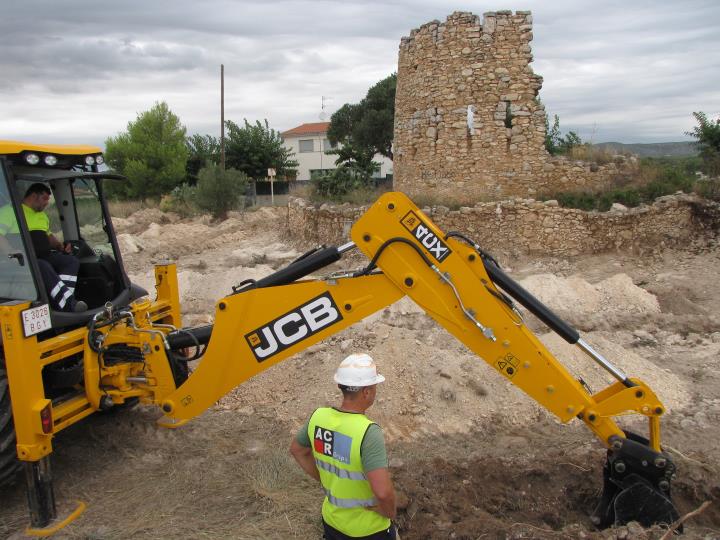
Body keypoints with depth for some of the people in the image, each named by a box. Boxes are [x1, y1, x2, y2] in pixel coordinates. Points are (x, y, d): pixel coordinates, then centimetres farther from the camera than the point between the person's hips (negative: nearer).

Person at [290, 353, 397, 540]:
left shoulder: (318, 417, -12)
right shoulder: (368, 432, -31)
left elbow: (297, 450, 7)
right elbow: (383, 491, -37)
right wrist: (390, 512, -17)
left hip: (332, 522, 5)